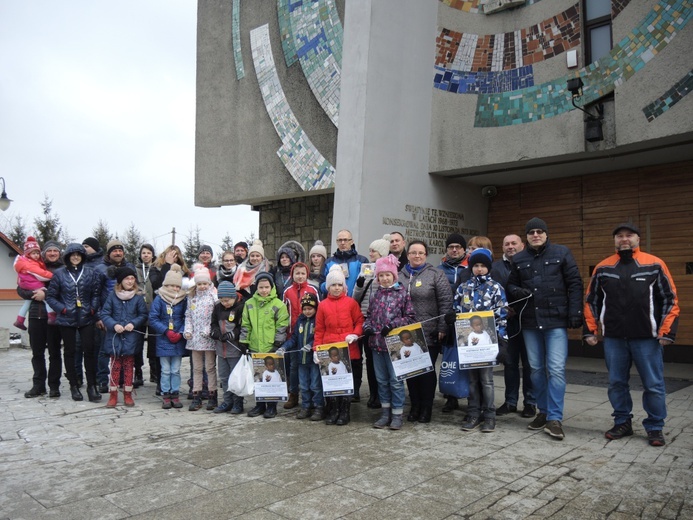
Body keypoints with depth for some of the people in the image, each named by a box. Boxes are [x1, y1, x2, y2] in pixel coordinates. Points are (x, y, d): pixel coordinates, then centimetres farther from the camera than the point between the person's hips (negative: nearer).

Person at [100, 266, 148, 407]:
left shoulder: (138, 297, 0)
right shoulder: (112, 295, -1)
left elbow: (143, 315, 3)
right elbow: (104, 313, -1)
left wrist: (133, 324, -13)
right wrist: (114, 325, -15)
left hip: (131, 337, 0)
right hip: (114, 337, 0)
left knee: (129, 367, 9)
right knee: (115, 366, 5)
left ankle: (128, 395, 19)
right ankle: (113, 395, 15)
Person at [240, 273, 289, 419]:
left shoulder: (278, 304, -5)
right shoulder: (249, 304, 7)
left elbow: (282, 326, -5)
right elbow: (245, 325, 10)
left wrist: (278, 343, -9)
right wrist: (244, 342, 6)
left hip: (272, 348, -4)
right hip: (254, 348, 4)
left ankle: (271, 406, 16)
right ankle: (259, 405, 24)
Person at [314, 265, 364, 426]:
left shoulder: (351, 302, 0)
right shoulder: (323, 305, 4)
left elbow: (359, 321, 4)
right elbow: (319, 329, 6)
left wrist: (355, 334, -14)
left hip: (349, 350, -1)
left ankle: (345, 412, 18)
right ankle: (332, 411, 17)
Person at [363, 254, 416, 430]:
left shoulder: (402, 293, -4)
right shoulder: (376, 294, 10)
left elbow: (410, 317, -6)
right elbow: (369, 315, 18)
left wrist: (392, 325, -16)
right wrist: (367, 327, -1)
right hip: (377, 342, 5)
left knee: (396, 380, 1)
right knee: (382, 380, 13)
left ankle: (397, 414, 13)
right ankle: (385, 412, 25)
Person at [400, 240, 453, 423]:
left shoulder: (436, 274, -1)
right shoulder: (400, 275, 9)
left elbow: (445, 302, -5)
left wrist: (442, 328, -10)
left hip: (429, 333, -3)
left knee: (427, 370, 4)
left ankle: (426, 408, 17)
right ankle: (415, 406, 23)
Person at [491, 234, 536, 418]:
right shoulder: (495, 267, 9)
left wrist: (517, 310, -14)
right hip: (506, 322, 3)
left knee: (529, 364, 5)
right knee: (509, 363, 11)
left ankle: (530, 402, 16)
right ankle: (510, 401, 21)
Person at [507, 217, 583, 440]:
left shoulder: (562, 253, 1)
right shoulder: (519, 259, 10)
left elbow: (574, 284, -2)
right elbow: (511, 285, 17)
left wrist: (575, 313, -9)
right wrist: (518, 292, -6)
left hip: (556, 320, -4)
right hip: (530, 322, 4)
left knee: (556, 369, -7)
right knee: (536, 369, 11)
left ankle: (555, 418, -1)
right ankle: (543, 411, 24)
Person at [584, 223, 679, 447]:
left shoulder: (655, 265, -1)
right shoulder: (603, 268, 6)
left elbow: (670, 300, 1)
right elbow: (591, 301, 11)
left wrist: (667, 331, -6)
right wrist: (590, 330, 7)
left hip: (647, 338, -2)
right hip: (613, 338, 3)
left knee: (654, 385, 4)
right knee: (616, 383, 10)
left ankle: (655, 428, 20)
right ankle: (622, 423, 25)